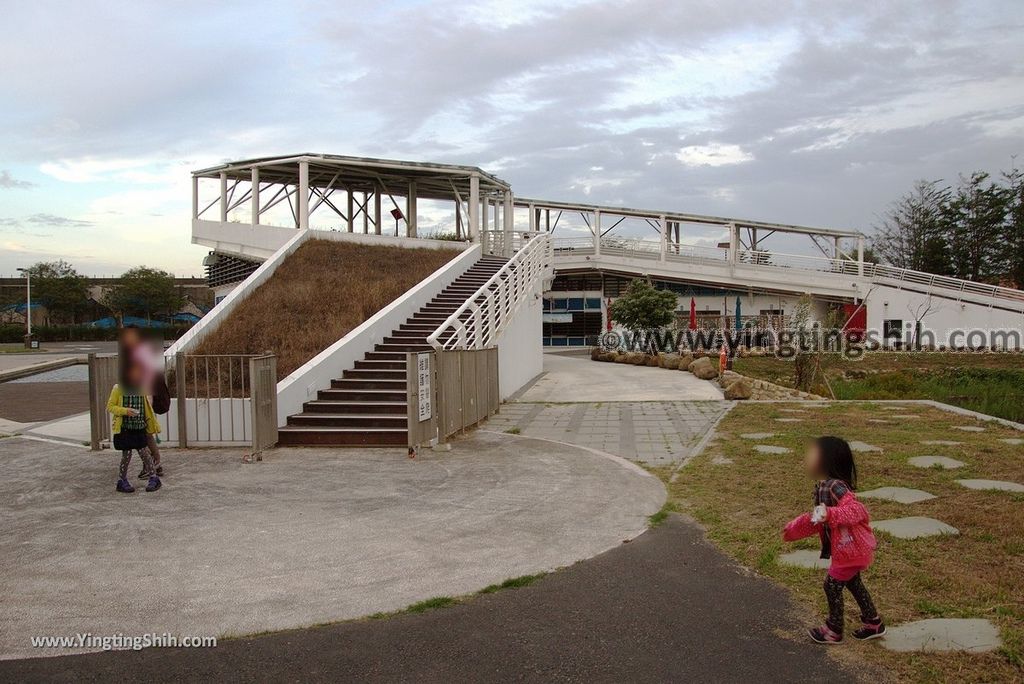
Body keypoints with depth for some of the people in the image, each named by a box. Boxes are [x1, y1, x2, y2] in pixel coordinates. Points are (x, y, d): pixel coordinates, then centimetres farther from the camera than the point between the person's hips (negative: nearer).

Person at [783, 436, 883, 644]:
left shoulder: (836, 487, -27)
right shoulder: (823, 486, 3)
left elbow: (856, 510, -36)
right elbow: (817, 519, 14)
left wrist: (829, 513, -48)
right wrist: (794, 528, 18)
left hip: (851, 548, -10)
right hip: (848, 547, 10)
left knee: (833, 585, 3)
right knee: (852, 583, 23)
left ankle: (834, 630, 20)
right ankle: (873, 624, 39)